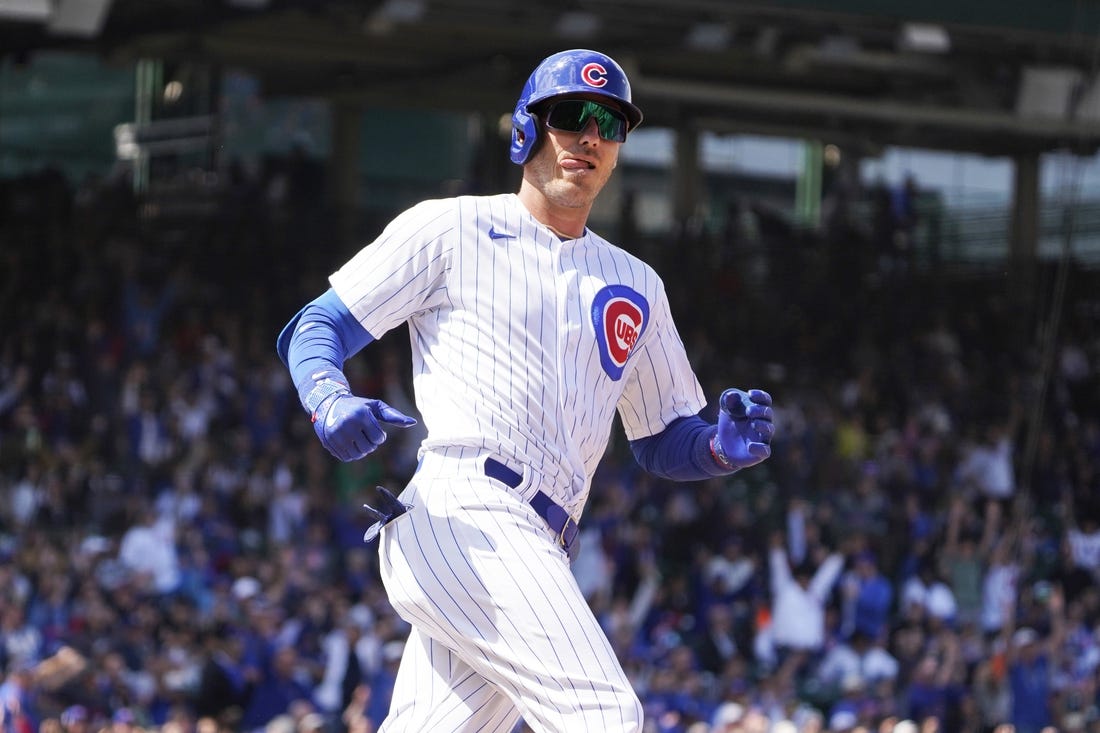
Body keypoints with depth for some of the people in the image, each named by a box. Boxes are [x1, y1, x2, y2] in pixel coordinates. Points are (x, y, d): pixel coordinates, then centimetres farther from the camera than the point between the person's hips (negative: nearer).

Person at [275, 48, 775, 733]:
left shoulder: (636, 286, 25)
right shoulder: (450, 228, 7)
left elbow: (665, 442, 27)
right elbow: (315, 328, 5)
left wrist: (724, 446, 3)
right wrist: (332, 403, -18)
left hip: (534, 554, 7)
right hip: (461, 516, -7)